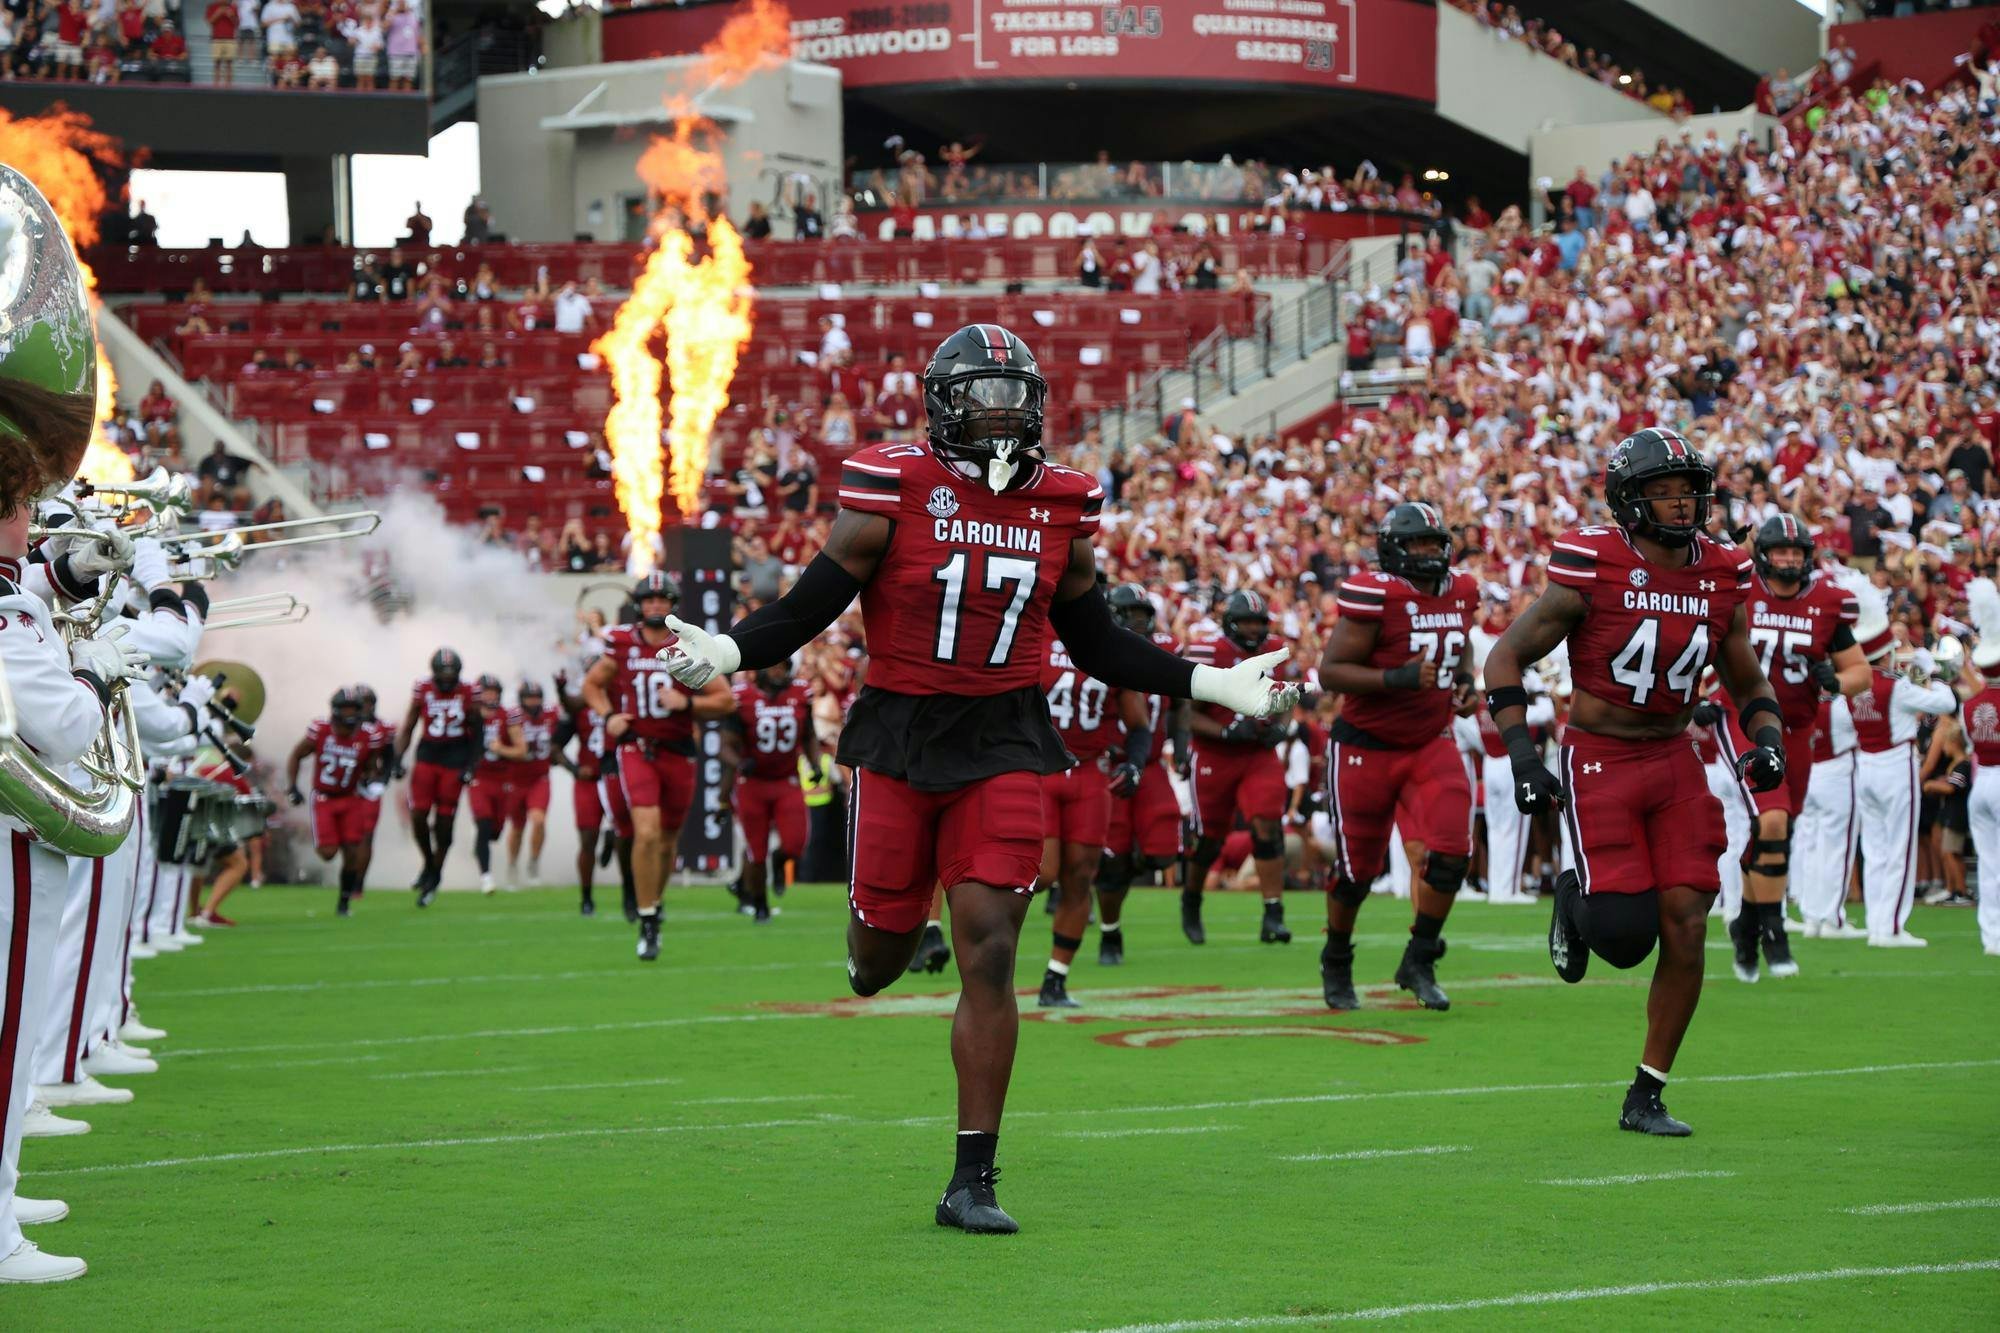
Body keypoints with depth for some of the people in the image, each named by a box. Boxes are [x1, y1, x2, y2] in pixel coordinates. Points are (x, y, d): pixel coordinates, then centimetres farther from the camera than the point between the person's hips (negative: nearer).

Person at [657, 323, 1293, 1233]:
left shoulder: (1062, 506, 4)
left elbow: (1096, 644, 16)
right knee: (885, 939, 5)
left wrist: (1210, 685, 13)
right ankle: (882, 948, 49)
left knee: (989, 953, -7)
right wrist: (724, 653, -22)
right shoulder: (891, 491, -7)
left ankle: (972, 1181, -2)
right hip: (900, 736, -2)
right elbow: (809, 609, -5)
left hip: (1005, 743, 2)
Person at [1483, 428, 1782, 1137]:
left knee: (1687, 925, -5)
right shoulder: (1592, 572, -12)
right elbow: (1505, 659, -6)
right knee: (1624, 933, -15)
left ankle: (1646, 1097, 7)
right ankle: (1576, 900, 24)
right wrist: (1524, 758, -15)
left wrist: (1769, 737, -6)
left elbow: (1749, 686, 15)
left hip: (1675, 761, 5)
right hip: (1599, 759, -5)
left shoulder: (1721, 580, 3)